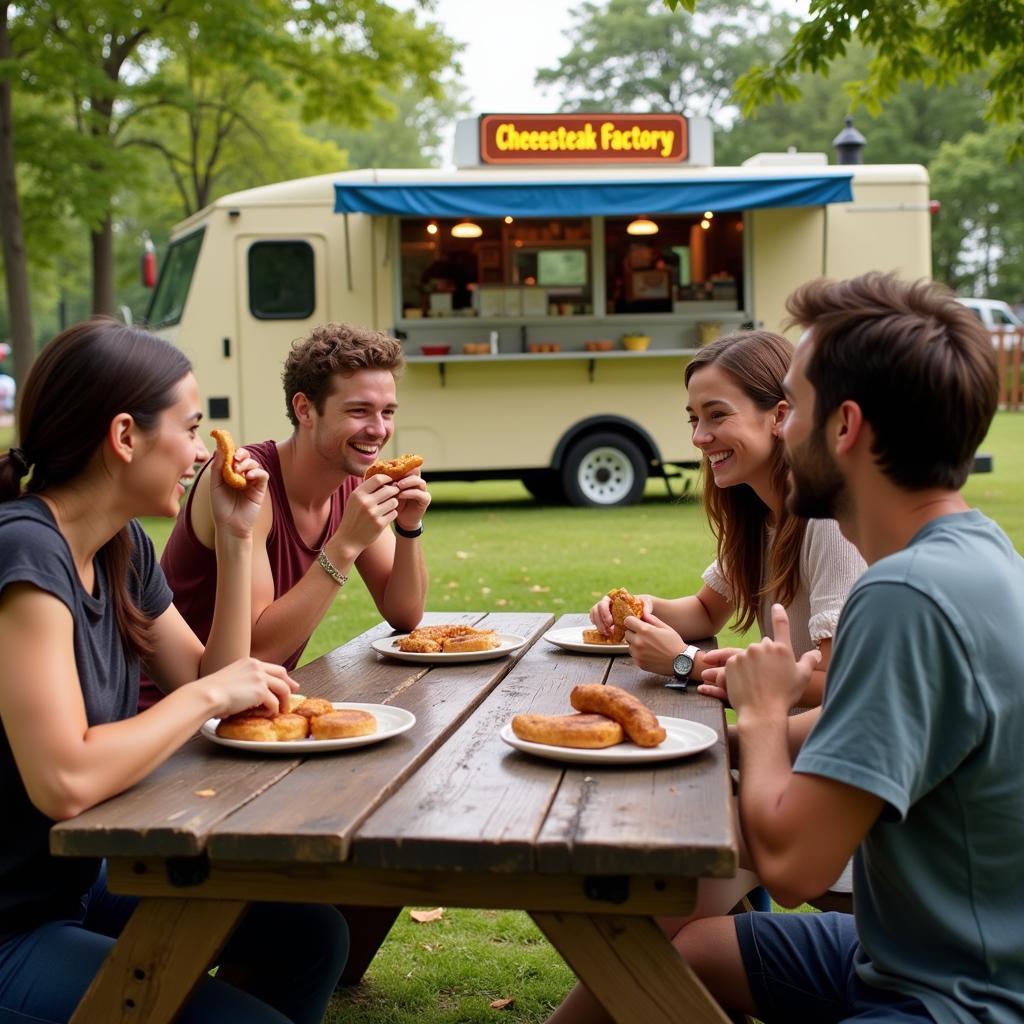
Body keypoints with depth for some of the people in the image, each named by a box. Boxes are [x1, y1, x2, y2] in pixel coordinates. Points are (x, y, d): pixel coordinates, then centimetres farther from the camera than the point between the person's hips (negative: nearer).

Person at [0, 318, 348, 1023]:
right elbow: (65, 781, -34)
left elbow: (213, 681, 8)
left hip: (83, 878, 9)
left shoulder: (123, 545, 2)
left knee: (312, 932, 9)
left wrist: (238, 539, 0)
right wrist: (210, 693, -21)